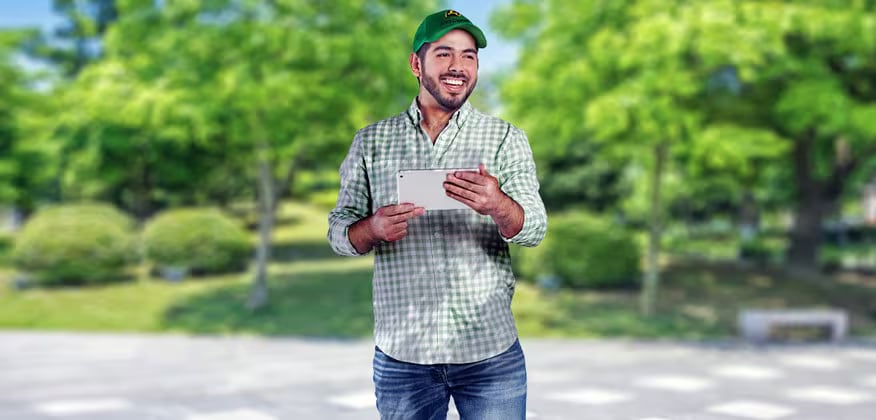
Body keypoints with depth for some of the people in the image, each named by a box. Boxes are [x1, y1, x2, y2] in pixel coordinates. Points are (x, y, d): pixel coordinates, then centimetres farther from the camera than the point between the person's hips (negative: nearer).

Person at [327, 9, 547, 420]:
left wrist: (498, 207, -31)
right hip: (401, 355, 1)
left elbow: (534, 229, -8)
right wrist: (374, 228, -19)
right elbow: (338, 231, 4)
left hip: (492, 355, 0)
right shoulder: (371, 141, 5)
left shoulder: (506, 138, 1)